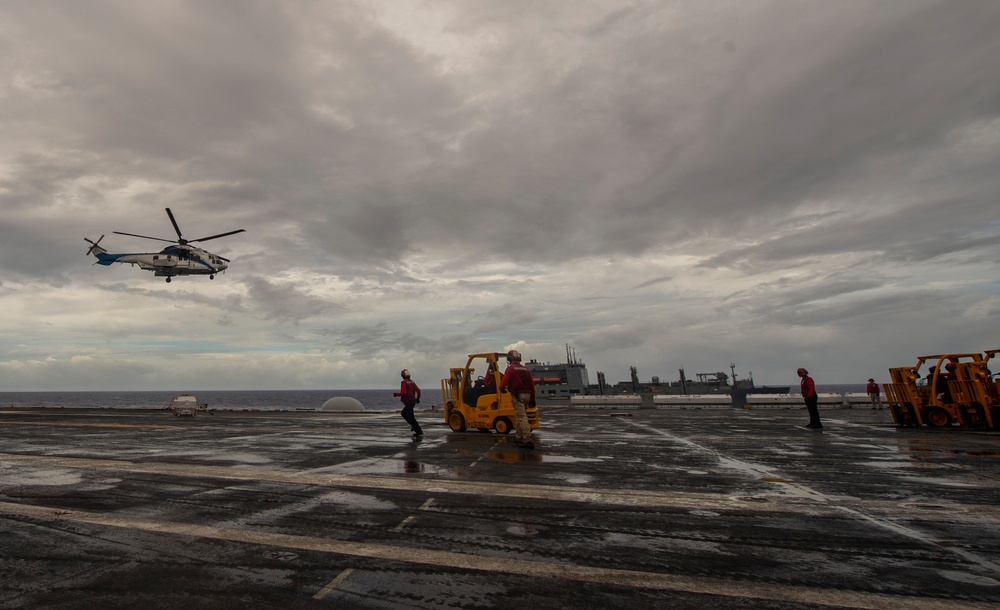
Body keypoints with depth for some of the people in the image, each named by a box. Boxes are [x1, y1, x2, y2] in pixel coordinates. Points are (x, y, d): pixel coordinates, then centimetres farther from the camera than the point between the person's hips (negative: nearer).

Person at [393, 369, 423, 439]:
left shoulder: (403, 382, -12)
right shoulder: (411, 382, 11)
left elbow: (403, 392, -21)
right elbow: (418, 390, 10)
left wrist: (396, 394, -6)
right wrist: (418, 398, 23)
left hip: (408, 402, -9)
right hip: (413, 401, 9)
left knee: (410, 417, -8)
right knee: (404, 413, 25)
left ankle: (419, 432, -13)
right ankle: (414, 426, 21)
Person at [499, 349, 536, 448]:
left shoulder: (510, 369, -6)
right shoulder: (525, 369, 13)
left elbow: (504, 381, -13)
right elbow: (532, 385, 12)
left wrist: (502, 389, 10)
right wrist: (532, 399, 18)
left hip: (517, 395, -7)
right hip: (526, 394, 7)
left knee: (522, 417, -11)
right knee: (520, 416, 18)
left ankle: (528, 440, -17)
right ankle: (519, 438, 25)